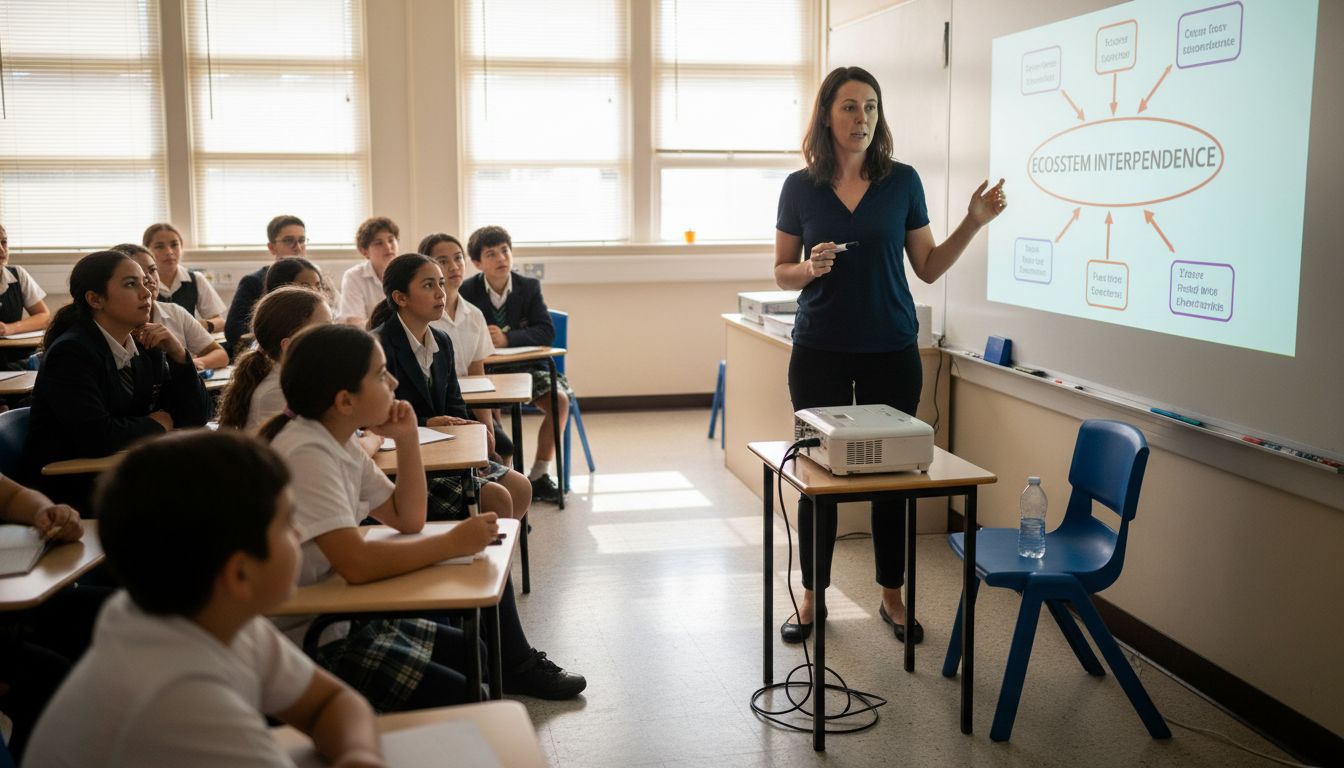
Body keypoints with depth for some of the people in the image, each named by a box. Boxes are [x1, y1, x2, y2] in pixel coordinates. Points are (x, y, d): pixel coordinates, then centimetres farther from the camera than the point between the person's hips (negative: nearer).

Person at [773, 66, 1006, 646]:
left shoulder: (902, 181, 1)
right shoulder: (800, 187, 0)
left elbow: (928, 268, 5)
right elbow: (782, 273, 6)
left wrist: (974, 222, -6)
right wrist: (811, 267, -15)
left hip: (891, 352, 1)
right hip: (820, 352, 0)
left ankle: (892, 597, 23)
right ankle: (811, 598, 20)